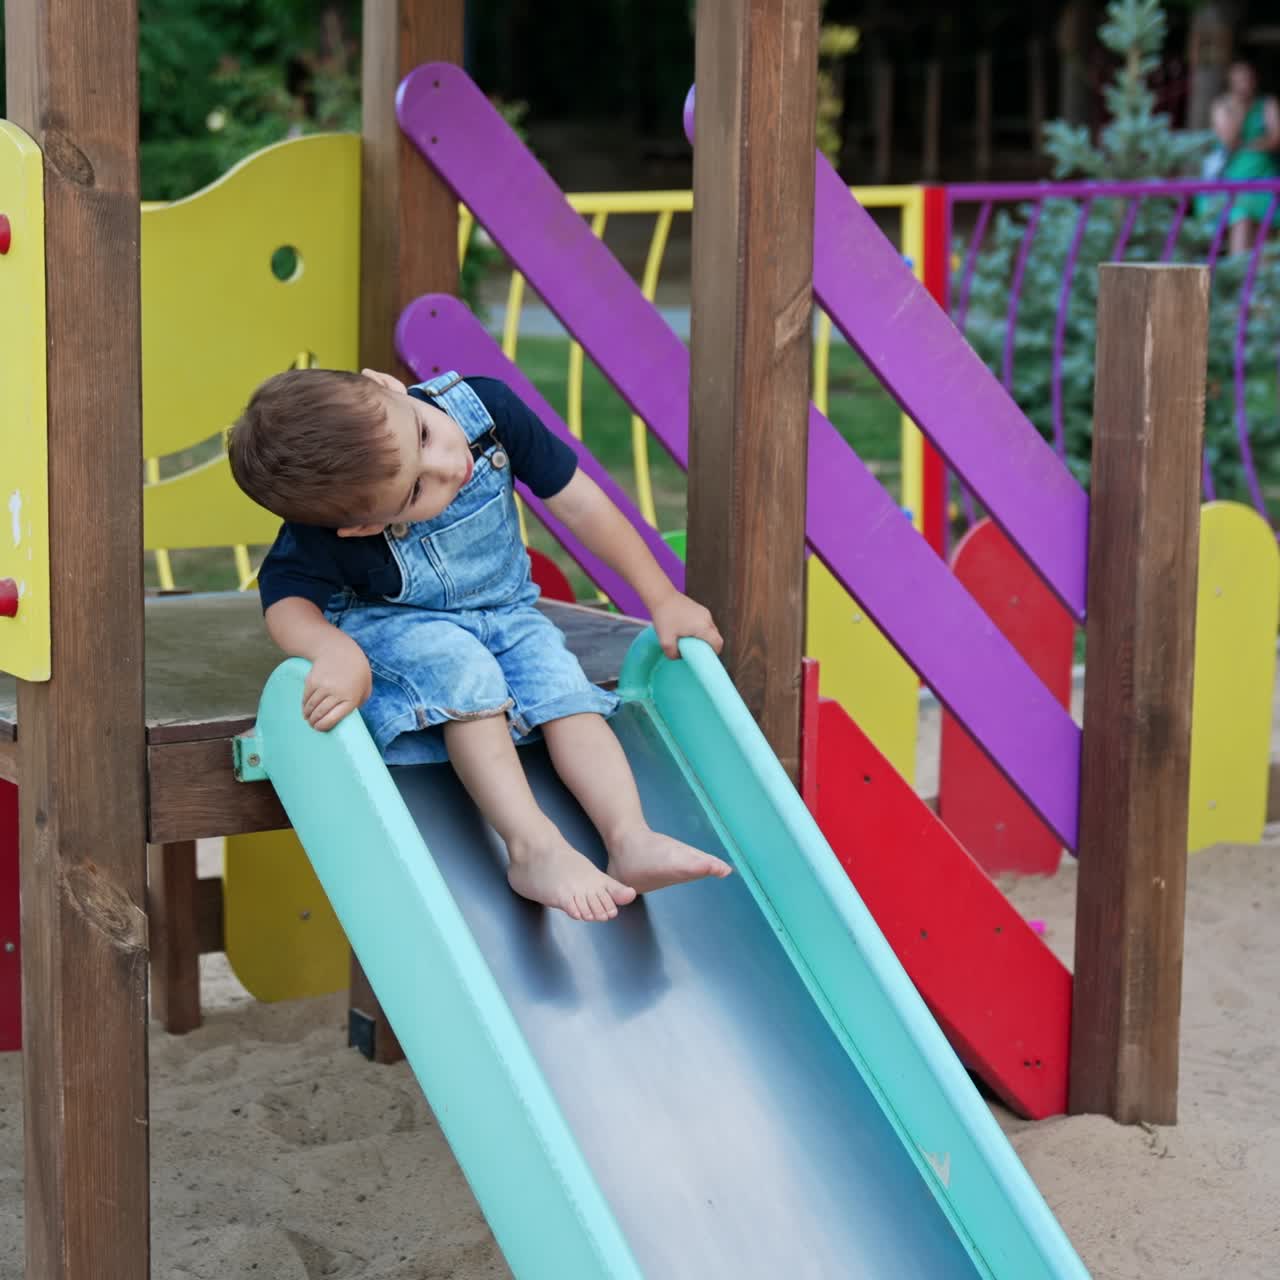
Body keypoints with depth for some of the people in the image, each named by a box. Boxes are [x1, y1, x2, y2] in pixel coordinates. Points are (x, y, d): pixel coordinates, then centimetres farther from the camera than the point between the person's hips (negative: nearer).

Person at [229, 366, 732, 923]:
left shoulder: (484, 406, -23)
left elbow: (576, 501, -12)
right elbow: (287, 598, -21)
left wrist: (662, 598, -8)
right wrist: (337, 653, -46)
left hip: (504, 613, 4)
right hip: (393, 625, -4)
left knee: (562, 685, -21)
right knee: (462, 670, -33)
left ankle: (631, 842, -31)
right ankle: (534, 849, -37)